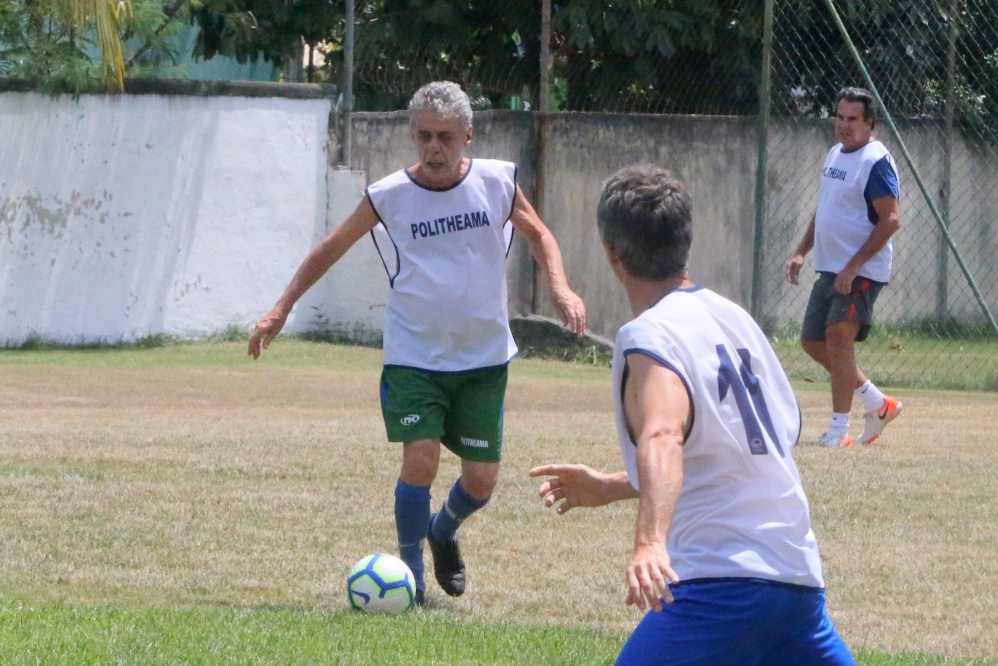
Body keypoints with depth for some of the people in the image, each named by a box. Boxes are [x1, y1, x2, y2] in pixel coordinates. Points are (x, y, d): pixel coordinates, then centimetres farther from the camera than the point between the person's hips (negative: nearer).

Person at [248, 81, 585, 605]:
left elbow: (537, 234, 15)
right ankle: (410, 576, 0)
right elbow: (332, 248, 6)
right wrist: (281, 309, 6)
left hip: (483, 358, 2)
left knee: (482, 479, 2)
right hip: (414, 356, -2)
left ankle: (443, 531, 37)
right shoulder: (389, 196, -8)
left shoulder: (496, 183, -3)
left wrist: (560, 288, -2)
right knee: (421, 459, -19)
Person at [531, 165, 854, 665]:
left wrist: (650, 542, -42)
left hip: (722, 584, -8)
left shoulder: (649, 336, -6)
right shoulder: (732, 318, 19)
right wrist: (611, 487, 37)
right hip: (799, 578, 8)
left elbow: (662, 438, -27)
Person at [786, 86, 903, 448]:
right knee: (813, 341, 11)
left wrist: (854, 267, -24)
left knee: (838, 338, -17)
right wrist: (801, 252, 16)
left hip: (862, 273, -10)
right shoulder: (835, 154, 14)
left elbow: (891, 220, -21)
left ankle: (839, 429, -12)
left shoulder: (876, 161, -15)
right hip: (829, 269, 10)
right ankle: (877, 402, 23)